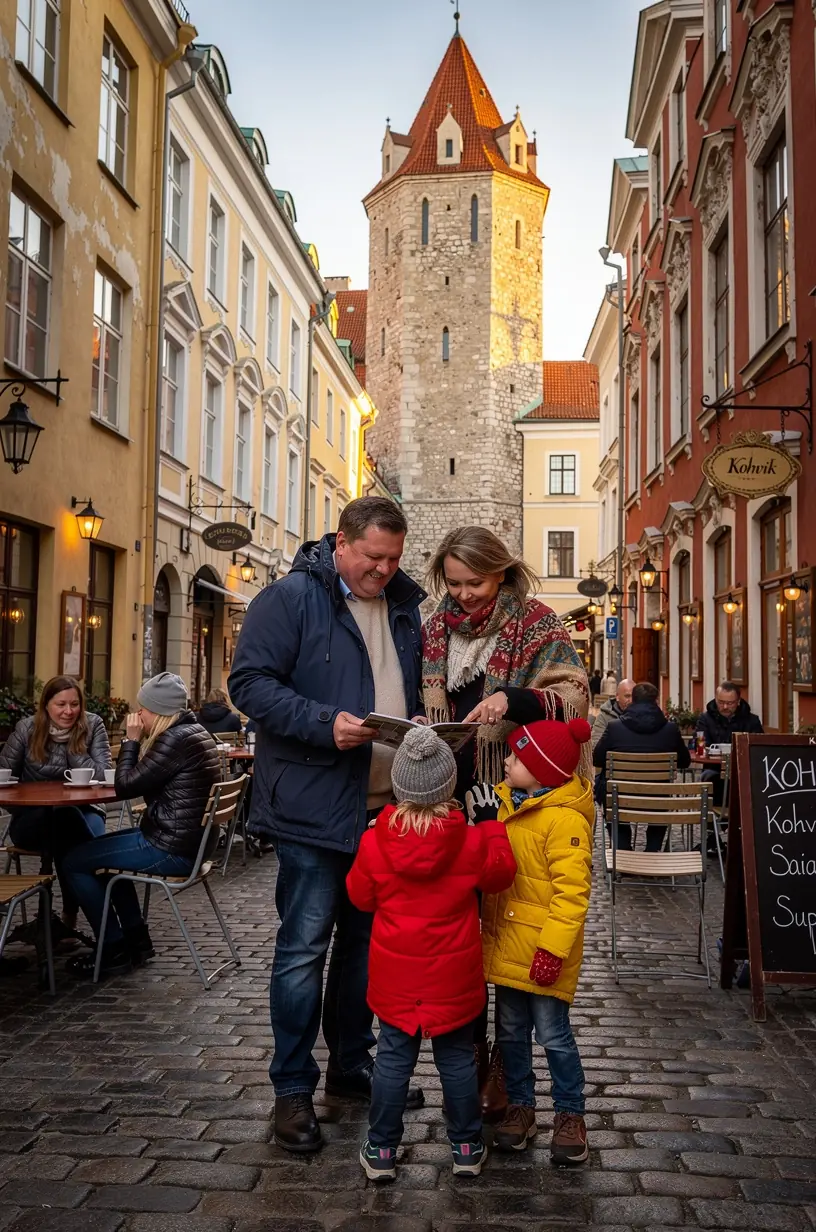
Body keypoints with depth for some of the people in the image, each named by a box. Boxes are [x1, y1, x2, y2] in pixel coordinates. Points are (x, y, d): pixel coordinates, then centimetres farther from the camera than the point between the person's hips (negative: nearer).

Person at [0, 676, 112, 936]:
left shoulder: (92, 726, -3)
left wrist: (73, 745, -15)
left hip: (81, 812, 1)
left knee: (93, 828, -36)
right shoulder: (27, 729, -2)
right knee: (60, 817, -36)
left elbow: (103, 775, -11)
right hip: (32, 819, 0)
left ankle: (71, 914, -20)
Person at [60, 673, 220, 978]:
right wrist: (139, 742, 6)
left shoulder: (175, 739, -20)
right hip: (190, 840, 11)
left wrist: (131, 740, -6)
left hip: (174, 848, -11)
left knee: (75, 861, 0)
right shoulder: (193, 732, 12)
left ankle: (113, 950, 7)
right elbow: (144, 781, 18)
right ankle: (136, 938, 30)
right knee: (104, 846, 30)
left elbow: (126, 786, -16)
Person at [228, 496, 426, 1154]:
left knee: (366, 940, 16)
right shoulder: (291, 598, -8)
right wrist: (325, 723, -24)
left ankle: (352, 1063, 33)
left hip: (386, 807, 7)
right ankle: (293, 1088, 13)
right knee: (305, 946, 0)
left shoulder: (405, 606, 12)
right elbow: (250, 681, -13)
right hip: (313, 808, -6)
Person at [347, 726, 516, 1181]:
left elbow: (360, 896, 1)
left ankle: (381, 1151, 21)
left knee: (393, 1059, 12)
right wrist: (495, 828, 15)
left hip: (396, 974, 0)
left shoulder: (375, 842, -14)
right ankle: (467, 1147, 27)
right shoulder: (472, 841, -15)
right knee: (458, 1059, 14)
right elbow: (500, 874, 3)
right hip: (454, 974, 0)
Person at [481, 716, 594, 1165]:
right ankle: (520, 1106, 30)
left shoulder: (565, 820, -20)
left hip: (542, 950, -8)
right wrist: (486, 919, 19)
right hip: (505, 946, 8)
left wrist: (553, 947, -24)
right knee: (511, 1032, 16)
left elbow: (571, 892, -22)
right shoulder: (510, 805, 7)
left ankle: (570, 1113, 21)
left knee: (553, 1035, 4)